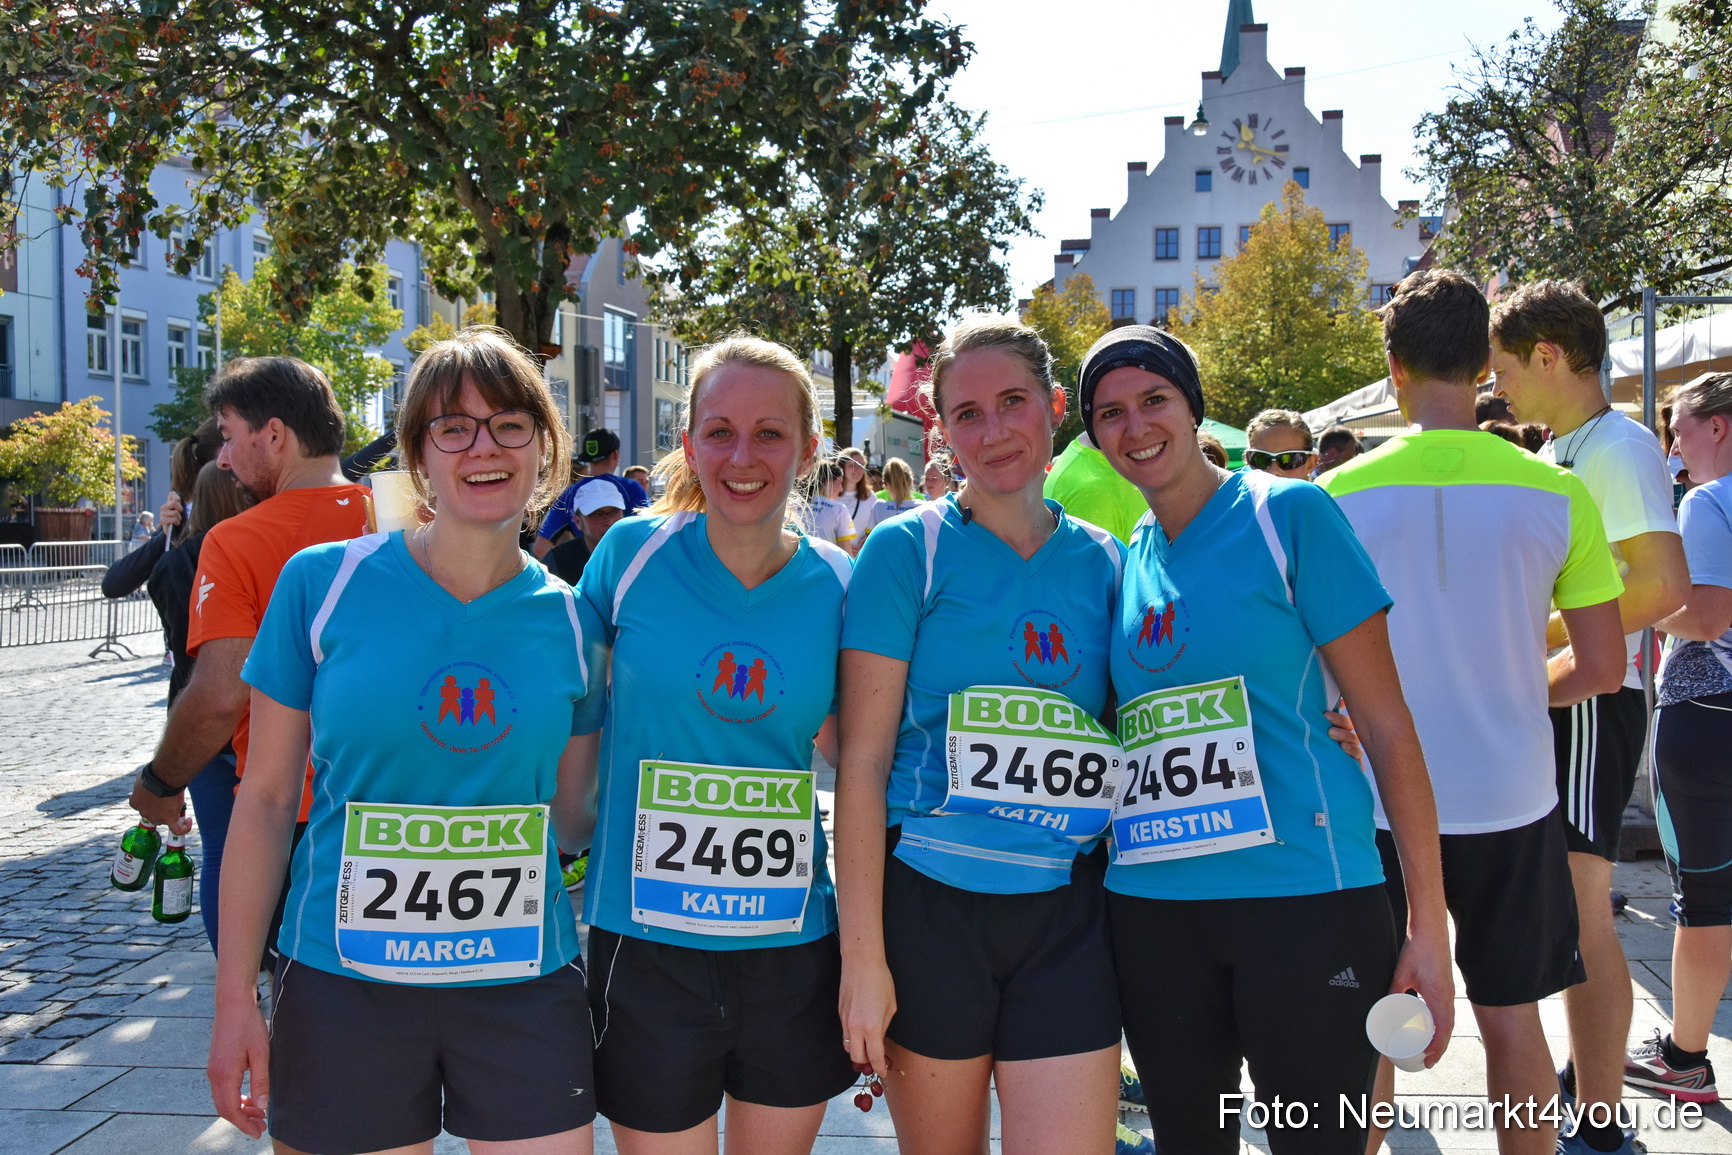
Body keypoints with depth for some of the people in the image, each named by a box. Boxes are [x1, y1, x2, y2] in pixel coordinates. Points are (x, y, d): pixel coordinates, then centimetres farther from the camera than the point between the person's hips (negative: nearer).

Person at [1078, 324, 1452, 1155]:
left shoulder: (1288, 514, -5)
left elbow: (1386, 722, -7)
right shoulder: (1121, 561, 10)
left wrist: (1427, 924, -9)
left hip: (1305, 899, -5)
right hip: (1152, 906, 5)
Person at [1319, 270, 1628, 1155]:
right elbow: (1601, 668, -3)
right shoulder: (1555, 494, -6)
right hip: (1510, 799, 1)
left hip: (1377, 800, -1)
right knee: (1511, 1016, 16)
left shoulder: (1340, 495, -9)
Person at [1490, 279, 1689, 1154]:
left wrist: (1536, 636, -20)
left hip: (1591, 700, -10)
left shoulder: (1617, 447, -14)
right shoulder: (1554, 455, 15)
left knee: (1577, 913, -8)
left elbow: (1664, 586, -24)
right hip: (1546, 697, 10)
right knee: (1562, 908, 19)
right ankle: (1590, 1074, 33)